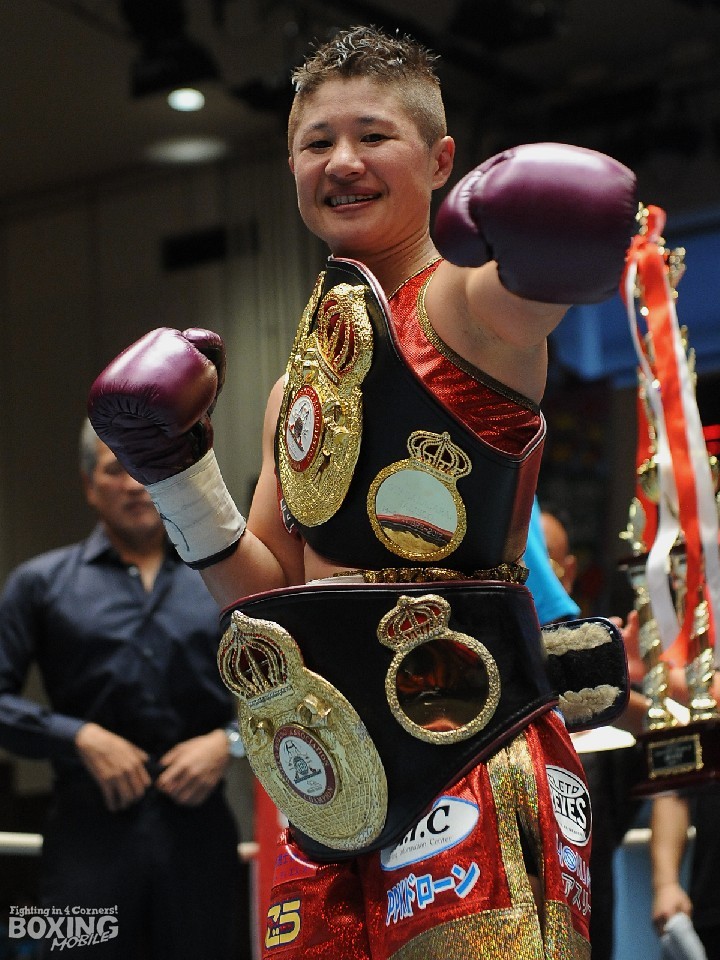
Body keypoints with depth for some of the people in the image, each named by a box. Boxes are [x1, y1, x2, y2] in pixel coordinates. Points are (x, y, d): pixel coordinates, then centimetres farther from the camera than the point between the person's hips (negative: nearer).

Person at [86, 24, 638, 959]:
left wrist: (533, 244, -47)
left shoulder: (463, 301, -4)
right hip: (337, 770, 7)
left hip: (462, 738, -7)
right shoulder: (303, 380, 17)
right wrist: (175, 469, 8)